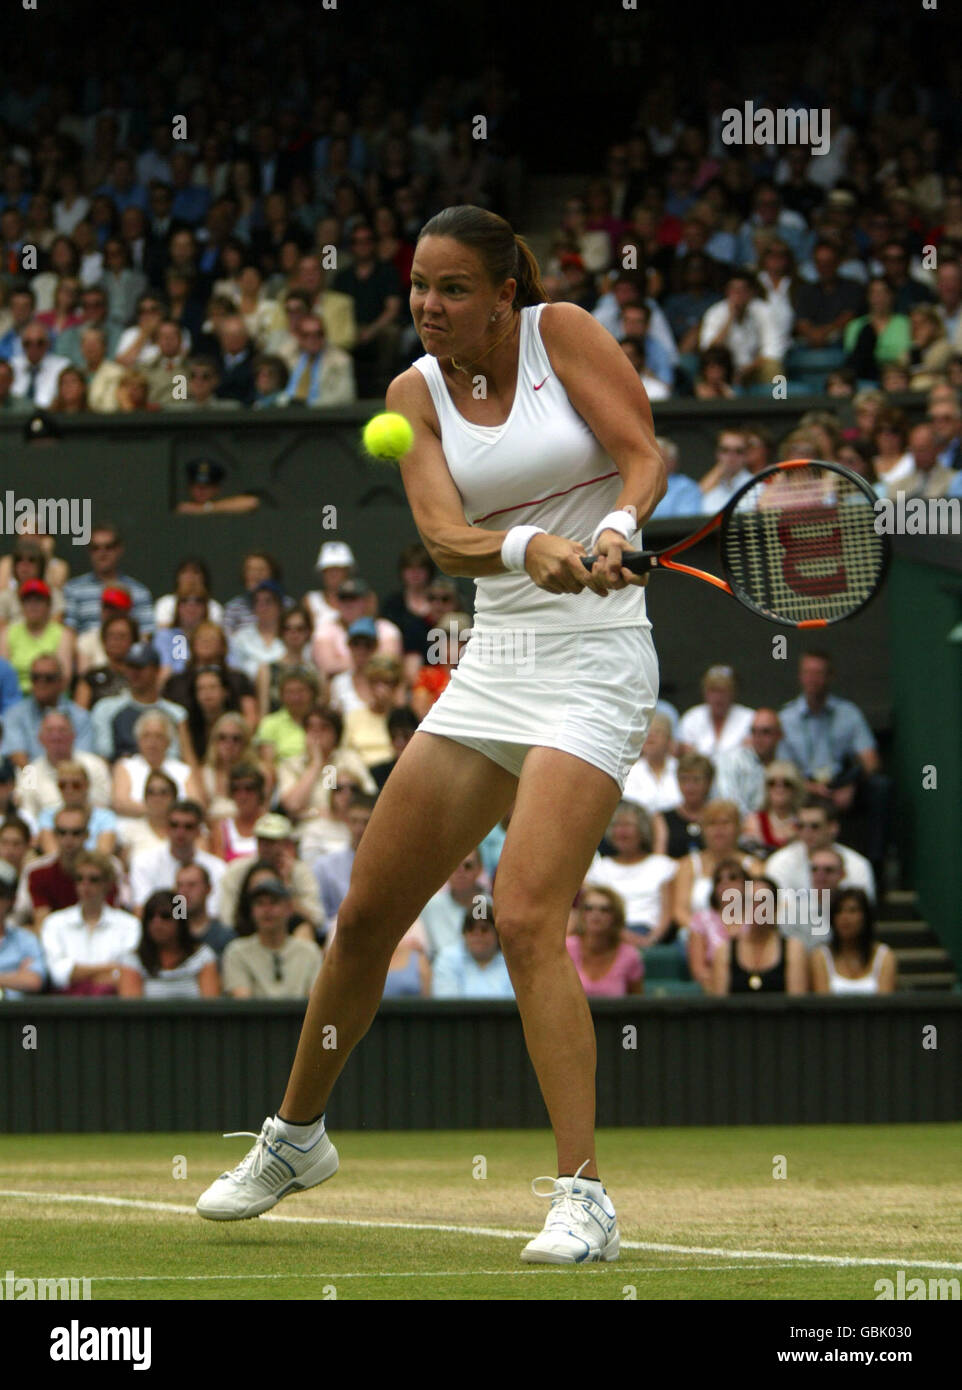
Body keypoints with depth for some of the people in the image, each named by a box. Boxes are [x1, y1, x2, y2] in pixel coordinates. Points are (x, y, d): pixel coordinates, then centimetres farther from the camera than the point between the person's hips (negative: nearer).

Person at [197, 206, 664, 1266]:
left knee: (525, 918, -21)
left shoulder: (562, 333, -5)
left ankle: (583, 1197, -19)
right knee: (366, 913, 10)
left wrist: (614, 531, -33)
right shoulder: (416, 394, 4)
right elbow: (443, 537, -11)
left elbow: (644, 455, -11)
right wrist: (530, 548, -31)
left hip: (594, 661, -5)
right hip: (492, 658, 6)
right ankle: (296, 1135, 32)